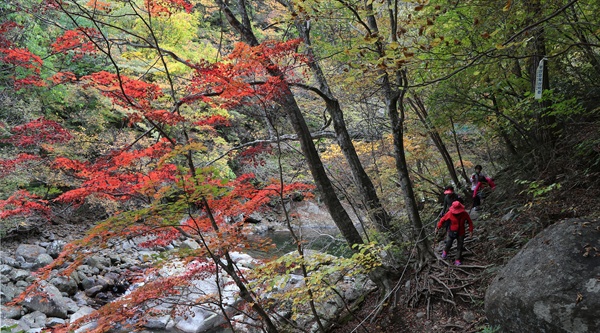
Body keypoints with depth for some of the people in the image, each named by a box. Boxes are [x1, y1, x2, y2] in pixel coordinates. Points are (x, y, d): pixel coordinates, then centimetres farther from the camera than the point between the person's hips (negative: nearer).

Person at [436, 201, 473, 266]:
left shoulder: (464, 214, -16)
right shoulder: (450, 213, -19)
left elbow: (470, 222, -2)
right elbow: (443, 219, -7)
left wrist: (470, 230, -5)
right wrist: (438, 227, -4)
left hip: (461, 233, 1)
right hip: (451, 232, -1)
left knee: (460, 247, 8)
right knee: (448, 244, 7)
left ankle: (457, 260, 23)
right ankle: (445, 252, 42)